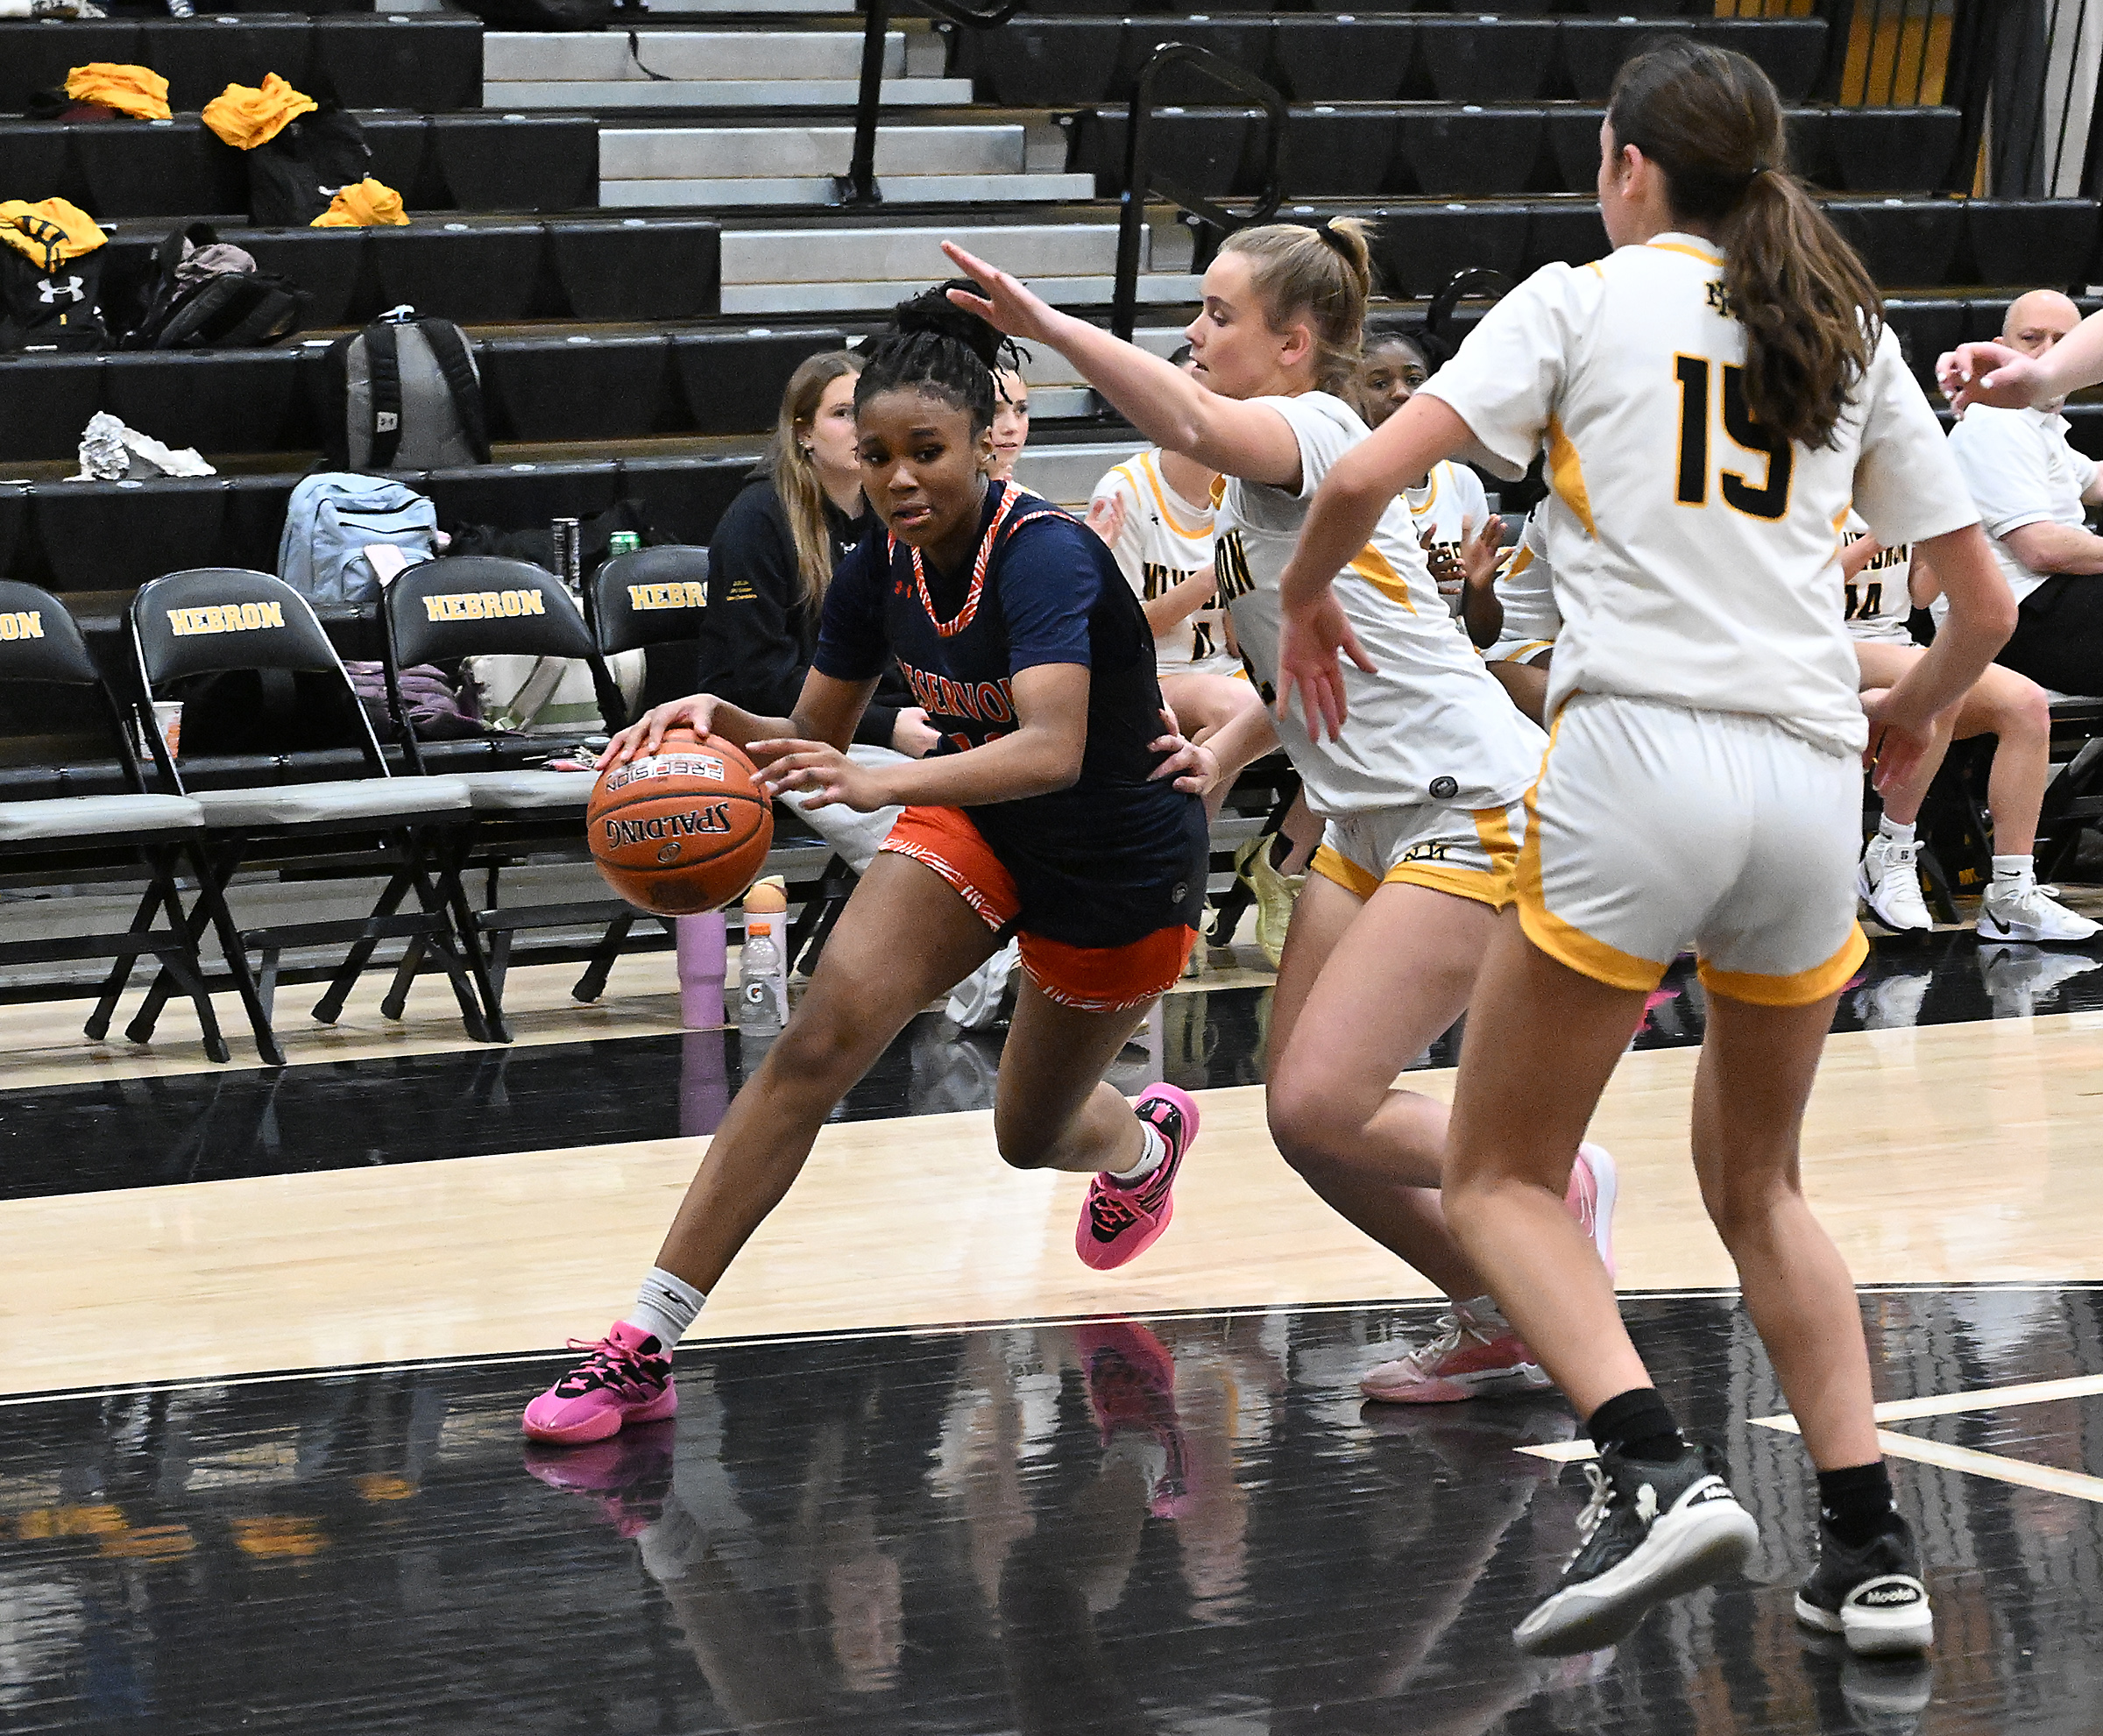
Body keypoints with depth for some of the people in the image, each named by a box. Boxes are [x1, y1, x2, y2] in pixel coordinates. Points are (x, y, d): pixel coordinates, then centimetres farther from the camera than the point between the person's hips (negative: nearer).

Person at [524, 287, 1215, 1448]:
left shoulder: (1046, 556, -32)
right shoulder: (881, 570, -12)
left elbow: (1053, 749, -46)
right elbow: (814, 741, 1)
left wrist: (878, 784, -60)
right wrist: (720, 720, -21)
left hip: (1121, 871, -4)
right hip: (972, 821, 4)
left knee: (1033, 1137, 17)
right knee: (814, 1045, -20)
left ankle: (1147, 1137, 57)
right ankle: (647, 1344, -20)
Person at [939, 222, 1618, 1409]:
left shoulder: (1316, 430, -12)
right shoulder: (1258, 480, 16)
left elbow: (1197, 426, -36)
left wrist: (1048, 326, -44)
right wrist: (1216, 756, 10)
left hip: (1476, 810, -10)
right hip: (1377, 822, 10)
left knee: (1321, 1105, -17)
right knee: (1304, 1114, 3)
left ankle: (1561, 1180, 5)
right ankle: (1498, 1324, 16)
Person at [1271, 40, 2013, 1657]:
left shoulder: (1583, 300, 5)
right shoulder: (1851, 336, 16)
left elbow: (1368, 476, -5)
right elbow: (1984, 604, 17)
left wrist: (1307, 592, 15)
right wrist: (1911, 714, 38)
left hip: (1638, 752, -5)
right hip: (1809, 788, 5)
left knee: (1502, 1178, 6)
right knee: (1757, 1185, 22)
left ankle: (1660, 1472, -17)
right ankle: (1873, 1552, 11)